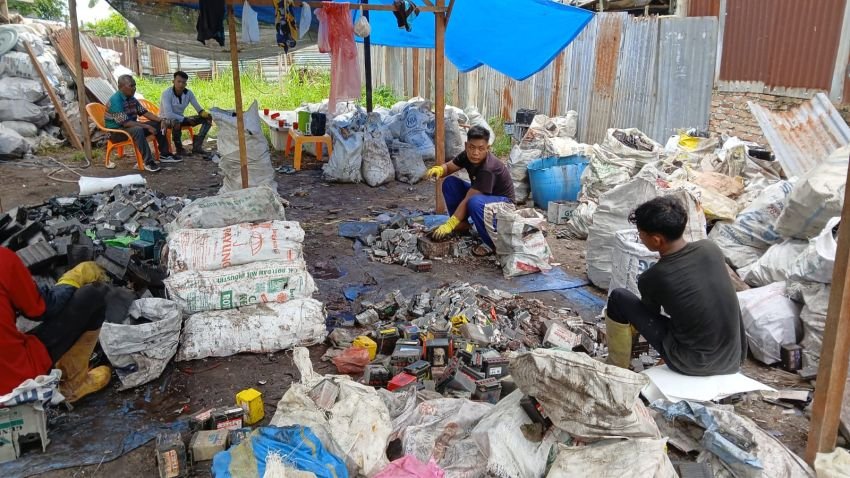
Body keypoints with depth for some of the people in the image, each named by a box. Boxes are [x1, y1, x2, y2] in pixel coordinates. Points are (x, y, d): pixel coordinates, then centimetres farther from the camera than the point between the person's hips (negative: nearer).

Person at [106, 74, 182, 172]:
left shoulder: (131, 98, 4)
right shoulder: (115, 100, -22)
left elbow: (144, 112, 9)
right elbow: (125, 123, -28)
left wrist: (161, 120, -7)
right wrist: (146, 126, -28)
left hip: (132, 126, 9)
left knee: (158, 124, 3)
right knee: (138, 130, -38)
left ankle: (164, 154, 6)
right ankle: (148, 162, -34)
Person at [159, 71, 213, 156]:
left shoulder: (188, 93, -6)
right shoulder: (167, 94, -22)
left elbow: (198, 108, -1)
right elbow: (168, 115, -32)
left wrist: (203, 113, -25)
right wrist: (185, 119, -30)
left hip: (181, 119, 6)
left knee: (207, 118, -7)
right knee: (176, 123, -42)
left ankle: (197, 145, -17)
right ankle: (179, 149, -17)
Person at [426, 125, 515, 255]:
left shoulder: (488, 169, -33)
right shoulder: (467, 155, -12)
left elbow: (467, 200, -34)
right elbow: (448, 167, -1)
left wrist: (449, 225, -34)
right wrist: (439, 170, -27)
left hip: (502, 202, -8)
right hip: (481, 195, 8)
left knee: (475, 202, -40)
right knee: (449, 183, -8)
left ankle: (492, 243, -21)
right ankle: (462, 224, 5)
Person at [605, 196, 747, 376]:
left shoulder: (651, 278, -17)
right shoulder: (711, 248, -5)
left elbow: (650, 314, 6)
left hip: (691, 365, -5)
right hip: (732, 362, 5)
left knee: (618, 298, 3)